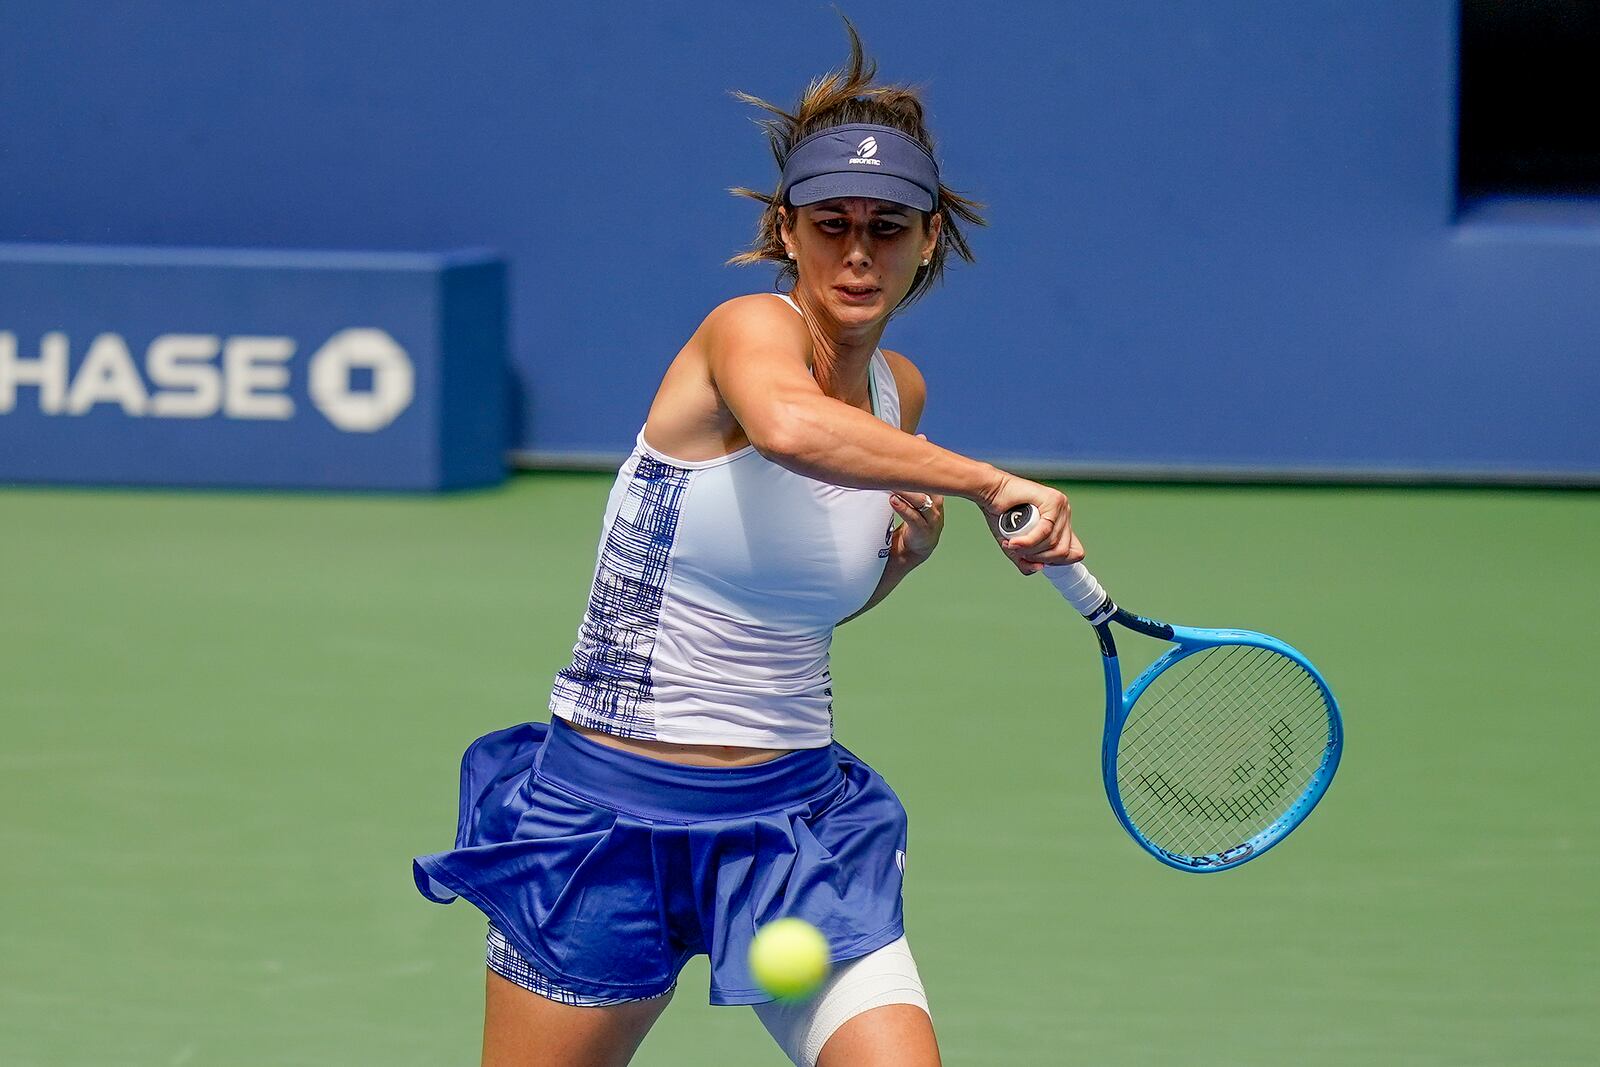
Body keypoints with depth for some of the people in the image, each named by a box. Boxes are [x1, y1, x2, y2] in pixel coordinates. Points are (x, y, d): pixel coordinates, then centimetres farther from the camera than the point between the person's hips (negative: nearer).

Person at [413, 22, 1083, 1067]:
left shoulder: (900, 393, 7)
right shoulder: (750, 327, -14)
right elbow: (789, 425, -41)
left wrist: (910, 547, 4)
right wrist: (988, 481, -39)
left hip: (793, 814, 5)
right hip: (608, 808, -5)